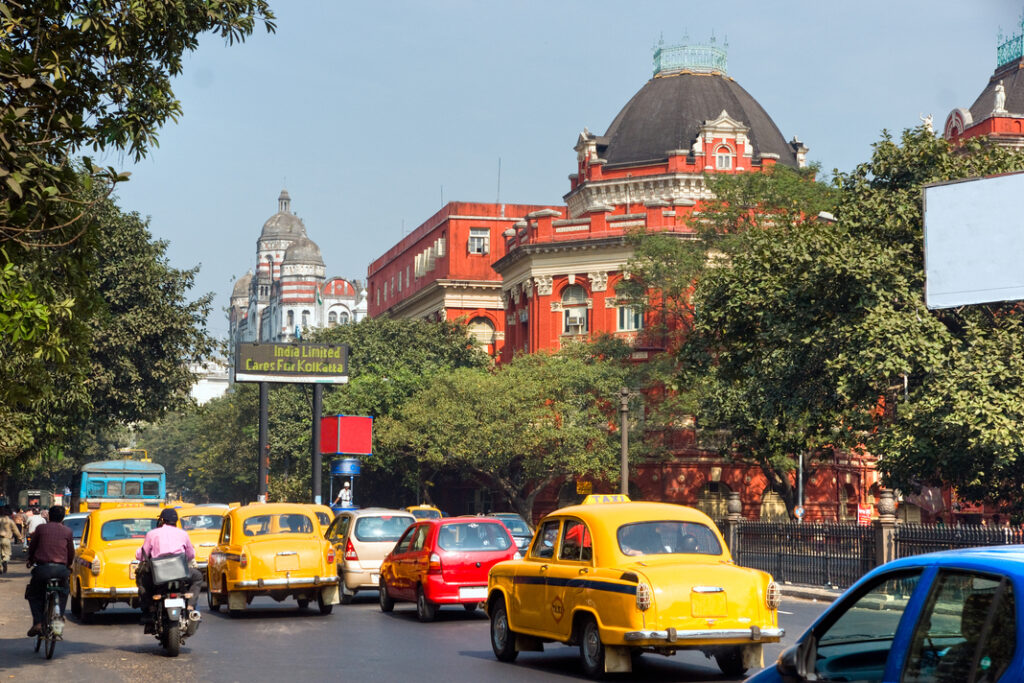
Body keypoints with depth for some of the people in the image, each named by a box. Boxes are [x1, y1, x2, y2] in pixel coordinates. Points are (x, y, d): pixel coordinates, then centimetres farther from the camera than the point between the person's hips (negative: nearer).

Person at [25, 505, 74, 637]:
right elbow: (71, 552, 15)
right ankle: (59, 617, 13)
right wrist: (69, 565, 34)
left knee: (33, 594, 18)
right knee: (63, 593, 29)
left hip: (42, 567, -1)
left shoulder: (40, 528, 7)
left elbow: (32, 546, 16)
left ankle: (38, 622, -1)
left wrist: (31, 561, 36)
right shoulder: (67, 531, 9)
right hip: (61, 569, 1)